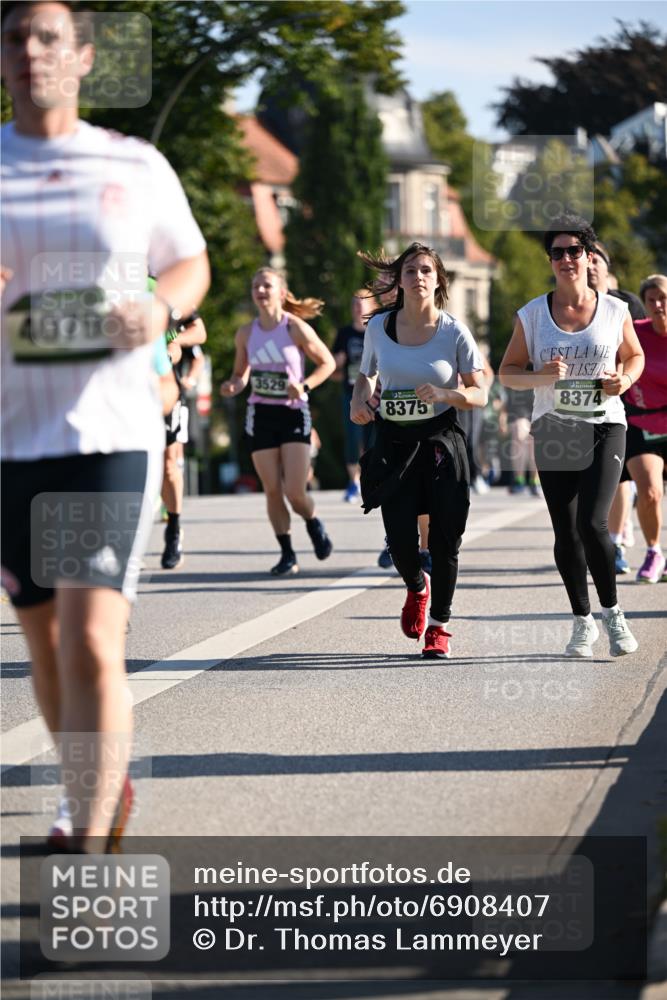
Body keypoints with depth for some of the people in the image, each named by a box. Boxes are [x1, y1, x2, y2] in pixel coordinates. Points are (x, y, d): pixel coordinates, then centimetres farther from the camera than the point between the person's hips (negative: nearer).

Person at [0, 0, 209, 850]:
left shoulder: (138, 167, 5)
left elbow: (191, 264, 18)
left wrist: (161, 308, -5)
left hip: (111, 434, -2)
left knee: (92, 644, -15)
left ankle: (89, 850, -11)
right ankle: (100, 793, 37)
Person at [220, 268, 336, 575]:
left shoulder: (296, 328, -8)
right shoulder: (246, 333, 3)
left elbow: (327, 363, -1)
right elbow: (241, 374, 14)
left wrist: (304, 386, -16)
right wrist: (233, 387, -9)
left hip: (293, 414, -3)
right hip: (261, 415, 3)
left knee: (295, 492, -9)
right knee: (272, 490, -1)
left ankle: (313, 523, 25)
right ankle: (287, 554, 12)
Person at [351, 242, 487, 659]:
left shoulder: (454, 332, -5)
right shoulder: (379, 326, 2)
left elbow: (479, 394, -1)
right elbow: (367, 374, 19)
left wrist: (445, 395, -20)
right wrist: (359, 401, -2)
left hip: (441, 441, -2)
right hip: (393, 441, 2)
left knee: (444, 539, -2)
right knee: (400, 540, -6)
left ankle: (439, 626, 17)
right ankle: (417, 588, 30)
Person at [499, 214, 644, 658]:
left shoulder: (615, 310, 1)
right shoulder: (532, 314, 0)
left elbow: (635, 356, 16)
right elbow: (508, 372, 6)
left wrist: (624, 380, -6)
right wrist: (542, 376, -14)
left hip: (604, 428, -2)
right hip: (554, 433, 2)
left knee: (592, 524, -17)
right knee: (566, 534, 3)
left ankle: (613, 612, 3)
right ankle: (582, 622, 20)